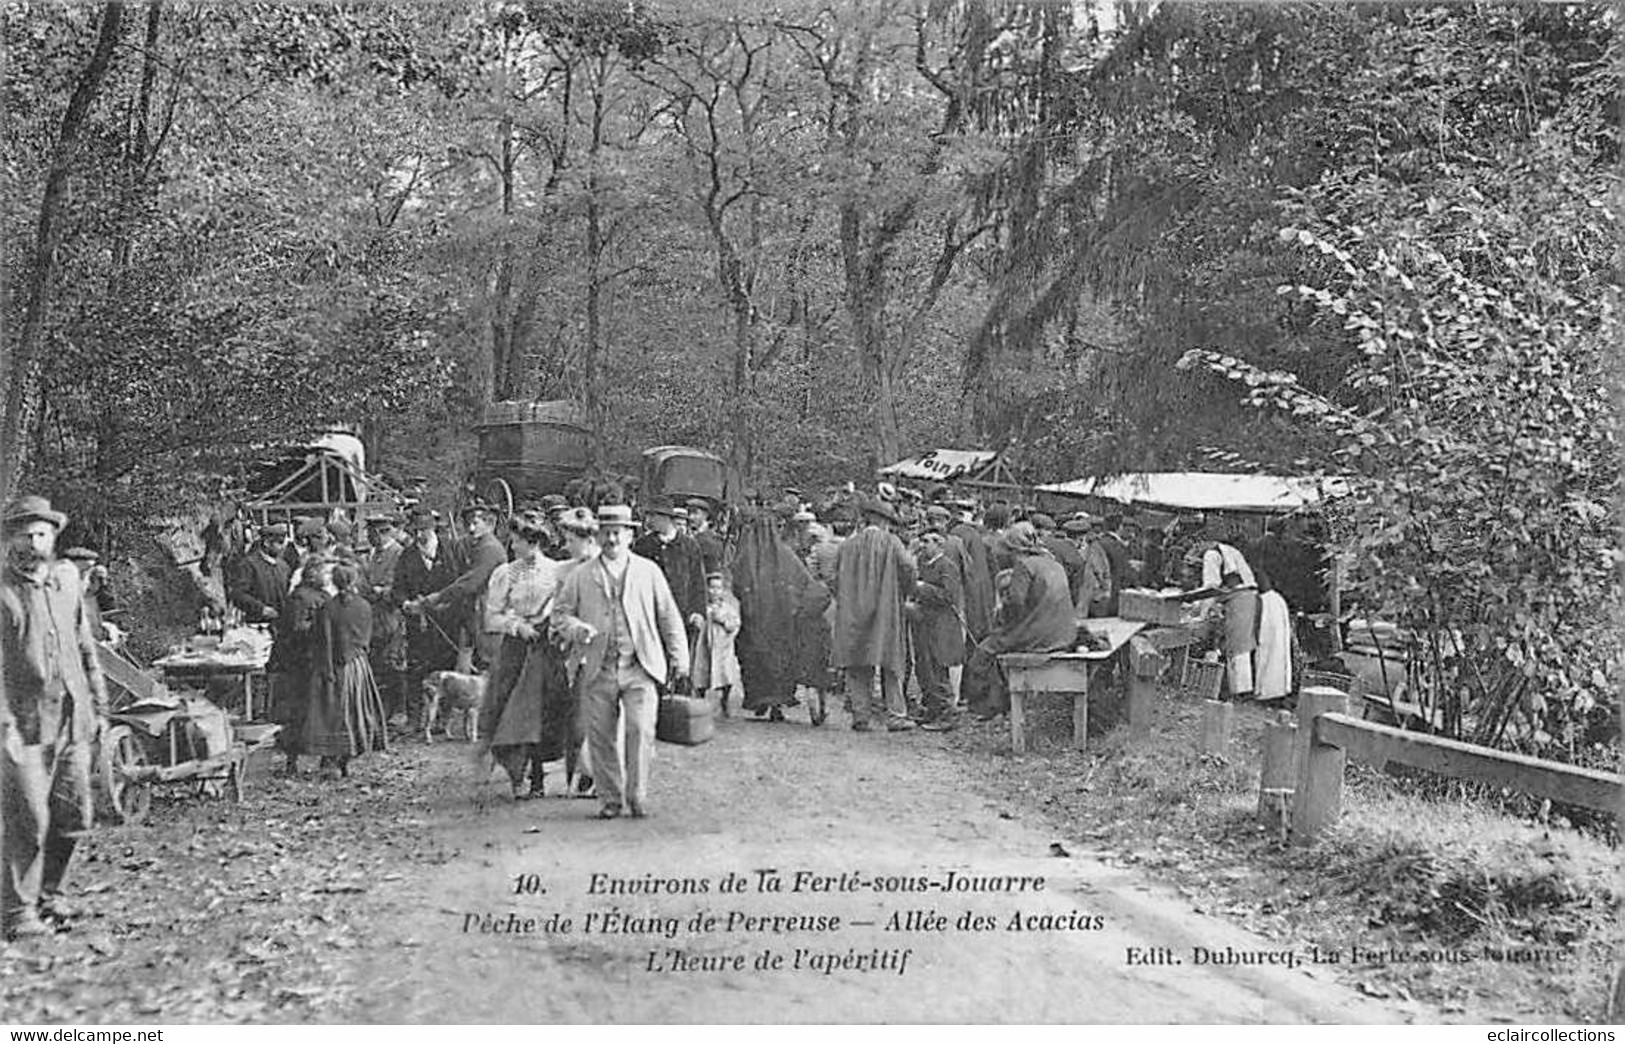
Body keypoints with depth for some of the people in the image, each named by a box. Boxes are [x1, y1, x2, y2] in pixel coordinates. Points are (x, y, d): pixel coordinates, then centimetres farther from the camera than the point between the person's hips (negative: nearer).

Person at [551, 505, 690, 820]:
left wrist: (679, 658, 8)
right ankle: (610, 800, 14)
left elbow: (669, 616, 13)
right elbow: (560, 612, 13)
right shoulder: (580, 576, 11)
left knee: (641, 730, -13)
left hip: (639, 668, -1)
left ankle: (637, 796, -1)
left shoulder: (648, 571, 11)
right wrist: (577, 629, -9)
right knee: (601, 737, 2)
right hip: (598, 671, 1)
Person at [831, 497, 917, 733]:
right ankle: (895, 715, -1)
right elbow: (907, 567, -11)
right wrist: (903, 593, 5)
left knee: (858, 669, 5)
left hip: (852, 614, 3)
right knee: (890, 665, 3)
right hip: (884, 611, -3)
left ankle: (862, 717, 1)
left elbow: (837, 578, 8)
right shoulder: (890, 542, -2)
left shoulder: (848, 544, 8)